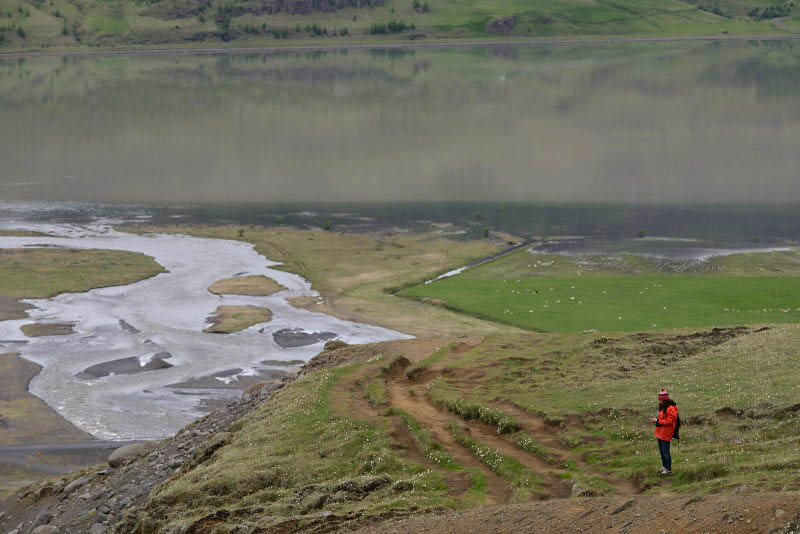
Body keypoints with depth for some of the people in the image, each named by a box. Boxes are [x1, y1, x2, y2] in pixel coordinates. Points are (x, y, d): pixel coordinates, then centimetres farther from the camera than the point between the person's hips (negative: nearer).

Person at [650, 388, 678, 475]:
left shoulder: (671, 409, -19)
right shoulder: (663, 407, 12)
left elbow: (669, 422, -22)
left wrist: (658, 421, -21)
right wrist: (656, 420, 8)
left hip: (665, 435, -10)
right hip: (660, 434, 10)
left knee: (665, 451, -3)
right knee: (661, 451, 16)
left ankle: (669, 469, 5)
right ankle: (665, 467, 27)